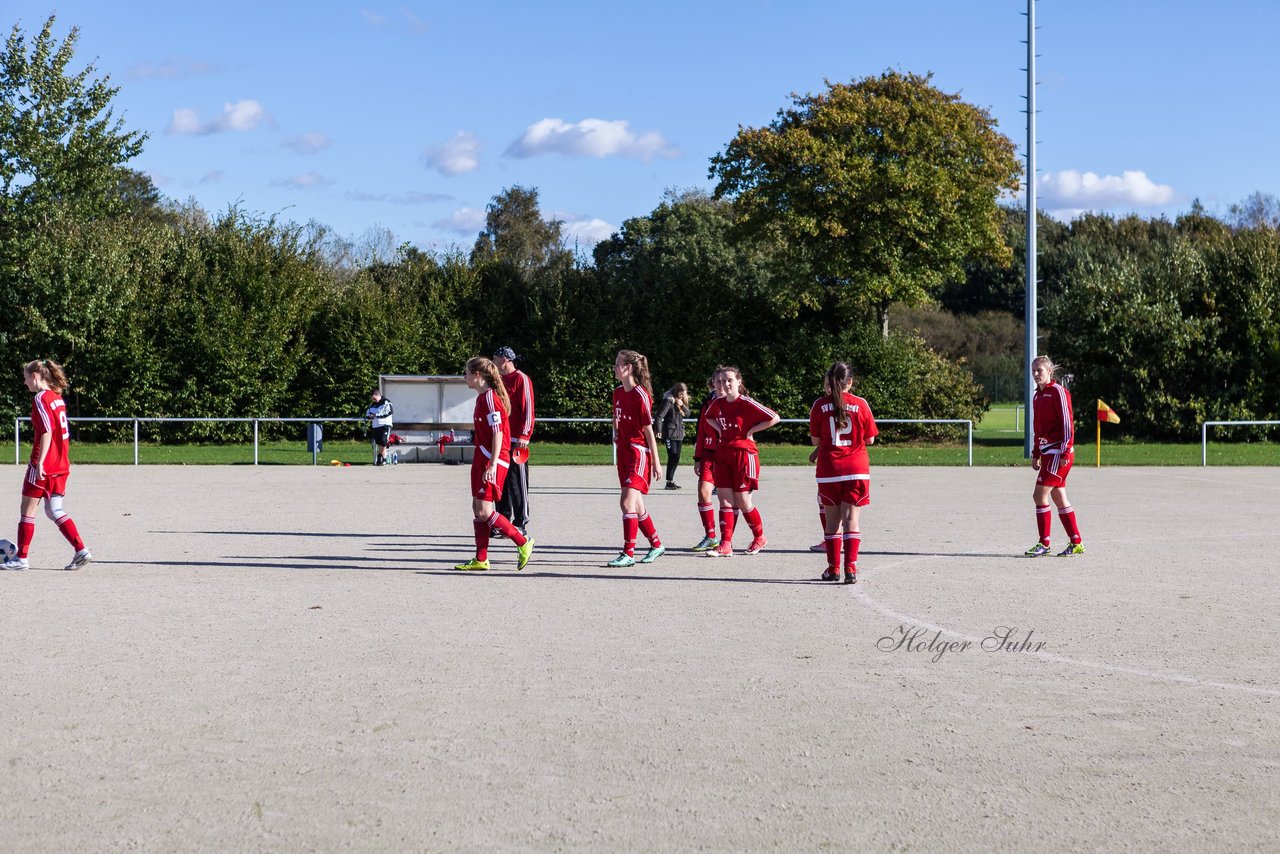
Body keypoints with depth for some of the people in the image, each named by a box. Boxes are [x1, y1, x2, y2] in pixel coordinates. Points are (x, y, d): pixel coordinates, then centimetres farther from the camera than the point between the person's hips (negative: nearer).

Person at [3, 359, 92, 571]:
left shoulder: (40, 399, -12)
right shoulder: (56, 397, 14)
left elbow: (47, 432, -20)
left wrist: (40, 461, -22)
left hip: (44, 464, -8)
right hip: (60, 464, 8)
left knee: (28, 509, 3)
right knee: (54, 510, 11)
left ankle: (21, 558, 9)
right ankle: (81, 551, 0)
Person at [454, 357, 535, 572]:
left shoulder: (490, 397, -14)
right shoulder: (482, 397, 16)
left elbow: (498, 432, -19)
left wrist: (492, 465, -23)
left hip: (493, 461, -10)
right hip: (482, 459, 10)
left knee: (484, 511, -11)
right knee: (477, 509, 9)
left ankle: (523, 543, -2)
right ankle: (481, 560, 12)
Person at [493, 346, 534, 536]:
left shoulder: (521, 379, -8)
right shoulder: (500, 380, 18)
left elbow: (527, 408, -13)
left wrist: (524, 435, -18)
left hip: (516, 440, -8)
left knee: (517, 483, -5)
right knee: (501, 483, 10)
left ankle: (521, 524, 0)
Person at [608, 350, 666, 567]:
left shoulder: (640, 395, -14)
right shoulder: (618, 393, 10)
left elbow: (649, 430, -13)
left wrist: (655, 462, -11)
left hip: (639, 452, -9)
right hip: (623, 451, 9)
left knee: (627, 501, -15)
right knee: (635, 504, 12)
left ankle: (628, 553, -13)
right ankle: (656, 545, 26)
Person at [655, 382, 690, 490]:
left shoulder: (681, 401, 12)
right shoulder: (669, 401, -13)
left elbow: (687, 414, 10)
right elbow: (660, 416, -18)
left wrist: (682, 405, -9)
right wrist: (659, 431, -25)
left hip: (680, 434, 8)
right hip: (670, 433, -8)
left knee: (676, 458, 9)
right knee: (673, 457, -11)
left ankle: (671, 480, 17)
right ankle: (669, 482, -6)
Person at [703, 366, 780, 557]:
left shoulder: (746, 403, -12)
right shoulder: (718, 403, 5)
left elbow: (774, 418, -15)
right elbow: (709, 417, 29)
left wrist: (751, 430, -12)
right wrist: (720, 429, 10)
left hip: (744, 454, -6)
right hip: (723, 454, 6)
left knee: (742, 502, 0)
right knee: (725, 499, -1)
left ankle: (759, 537, 22)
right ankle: (725, 545, -1)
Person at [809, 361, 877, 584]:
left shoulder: (820, 405, -3)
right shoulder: (860, 404, -3)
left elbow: (815, 440, 2)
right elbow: (869, 439, 4)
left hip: (829, 471, 0)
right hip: (857, 469, 0)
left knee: (832, 520, 10)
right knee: (851, 519, 0)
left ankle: (833, 568, 14)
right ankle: (850, 567, -10)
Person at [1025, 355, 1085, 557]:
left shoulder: (1058, 392, -10)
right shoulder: (1037, 395, 15)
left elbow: (1067, 423, -14)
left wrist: (1065, 452, -19)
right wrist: (1035, 454, 19)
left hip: (1059, 453, -9)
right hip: (1047, 453, 9)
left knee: (1039, 495, -11)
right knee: (1060, 500, 10)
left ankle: (1044, 544, -5)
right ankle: (1076, 543, 16)